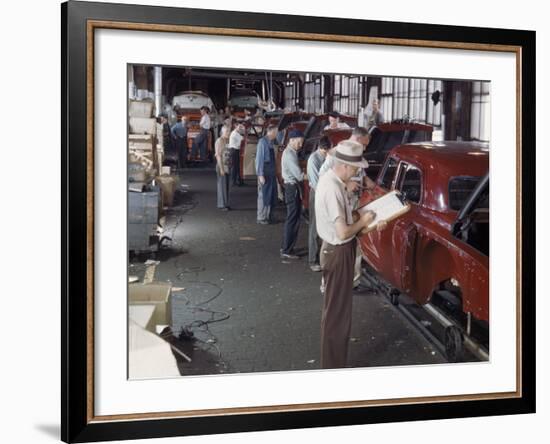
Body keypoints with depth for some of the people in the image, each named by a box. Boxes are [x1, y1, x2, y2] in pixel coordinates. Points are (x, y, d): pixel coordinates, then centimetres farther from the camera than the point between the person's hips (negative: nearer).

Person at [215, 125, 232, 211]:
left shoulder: (227, 140, 11)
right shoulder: (219, 141, -13)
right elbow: (218, 155, -17)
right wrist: (221, 168, -19)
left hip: (227, 166, 8)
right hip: (221, 165, -8)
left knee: (226, 186, 11)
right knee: (222, 185, -4)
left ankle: (225, 204, 17)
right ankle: (221, 205, 2)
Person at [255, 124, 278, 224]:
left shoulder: (271, 142, 9)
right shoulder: (262, 141, -14)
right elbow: (259, 158, -16)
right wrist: (260, 175, -19)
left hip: (272, 172, 8)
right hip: (265, 172, -8)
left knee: (272, 195, 13)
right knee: (264, 195, -1)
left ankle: (269, 216, 25)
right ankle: (261, 218, 9)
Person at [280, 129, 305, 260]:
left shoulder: (291, 152, 14)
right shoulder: (289, 154, -18)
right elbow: (299, 175, -23)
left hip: (293, 187, 10)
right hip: (293, 188, -10)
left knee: (291, 219, 16)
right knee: (293, 220, -6)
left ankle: (286, 247, 24)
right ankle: (286, 251, -2)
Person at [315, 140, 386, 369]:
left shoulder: (330, 178, 3)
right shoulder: (333, 188, -28)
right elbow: (343, 232, -28)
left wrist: (368, 223, 5)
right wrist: (363, 222, -12)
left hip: (335, 249, 10)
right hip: (338, 253, -10)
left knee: (337, 307, 23)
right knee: (336, 310, 1)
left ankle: (334, 359, 40)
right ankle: (333, 365, 14)